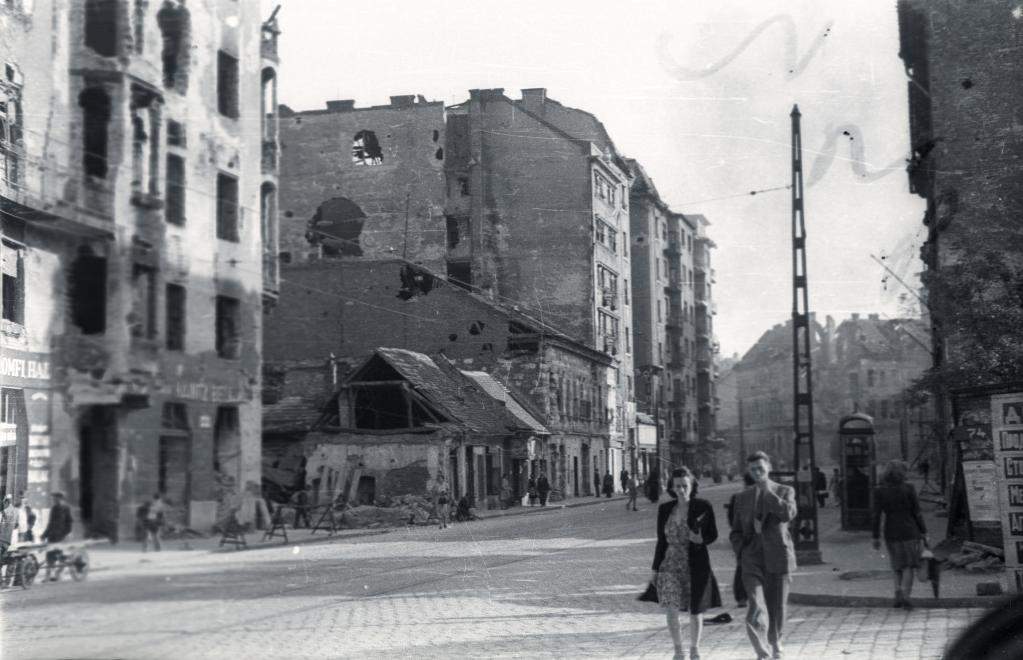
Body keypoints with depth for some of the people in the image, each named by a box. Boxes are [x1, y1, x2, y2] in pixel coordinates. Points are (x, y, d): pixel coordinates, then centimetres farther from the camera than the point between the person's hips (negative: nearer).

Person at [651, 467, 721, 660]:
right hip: (671, 564, 1)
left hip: (696, 565, -1)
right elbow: (661, 541, 10)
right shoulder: (665, 509, 2)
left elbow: (713, 534, 3)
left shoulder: (703, 507, -6)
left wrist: (701, 539, -20)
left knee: (695, 611, 8)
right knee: (671, 610, -7)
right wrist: (655, 569, 10)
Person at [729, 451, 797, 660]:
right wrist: (741, 554, 2)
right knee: (757, 607, -17)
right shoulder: (743, 498, 13)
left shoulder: (784, 491, 6)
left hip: (778, 557, 0)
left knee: (777, 608, 7)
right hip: (752, 558, 1)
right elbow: (736, 531, 18)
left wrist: (768, 491, -13)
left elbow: (788, 514, -15)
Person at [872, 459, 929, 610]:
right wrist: (923, 532, 3)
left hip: (891, 533, 2)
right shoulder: (908, 488, -8)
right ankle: (905, 594, -11)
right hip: (909, 530, -2)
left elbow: (876, 516, -5)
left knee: (899, 565, 20)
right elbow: (916, 512, -6)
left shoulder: (879, 491, -4)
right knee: (909, 566, 7)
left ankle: (898, 593, 6)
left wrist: (876, 537, 2)